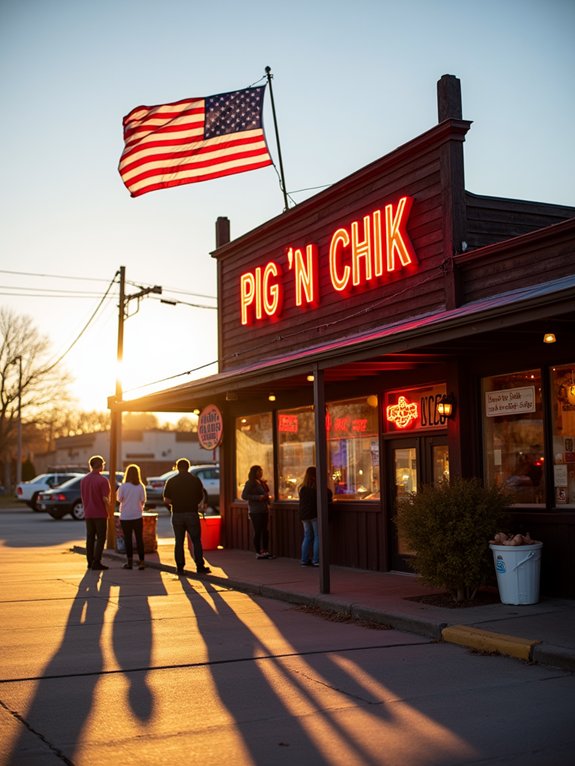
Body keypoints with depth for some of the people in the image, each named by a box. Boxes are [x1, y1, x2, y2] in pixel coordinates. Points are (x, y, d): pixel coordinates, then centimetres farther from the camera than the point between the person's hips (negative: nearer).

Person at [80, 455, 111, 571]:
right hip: (100, 513, -6)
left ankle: (90, 562, 13)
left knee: (90, 537, 11)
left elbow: (83, 497, 11)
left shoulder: (84, 480, 6)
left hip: (88, 514, 6)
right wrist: (108, 511, -3)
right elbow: (105, 499, -17)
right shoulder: (103, 480, -15)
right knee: (101, 538, 0)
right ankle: (96, 562, -4)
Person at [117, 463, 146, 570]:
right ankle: (141, 561, 4)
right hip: (137, 516, 1)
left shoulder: (123, 486, -11)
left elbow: (119, 499, -5)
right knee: (139, 539, 8)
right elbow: (143, 501, -2)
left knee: (128, 539, 8)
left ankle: (129, 562, 9)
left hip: (125, 517, -1)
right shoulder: (141, 487, -6)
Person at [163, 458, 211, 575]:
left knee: (179, 542, 8)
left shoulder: (171, 481, 0)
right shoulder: (195, 480, 0)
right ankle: (200, 566, 3)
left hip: (177, 514, 1)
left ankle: (180, 567, 6)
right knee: (196, 541, 5)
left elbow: (166, 500, -1)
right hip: (192, 514, -1)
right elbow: (201, 496, 7)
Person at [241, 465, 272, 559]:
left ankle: (265, 551, 13)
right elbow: (244, 496, -14)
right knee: (257, 532, -4)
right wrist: (258, 497, -20)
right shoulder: (250, 483, -6)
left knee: (265, 531, 7)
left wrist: (267, 497, 8)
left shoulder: (262, 482, 16)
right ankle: (258, 553, 2)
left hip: (264, 510, 7)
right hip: (255, 511, -7)